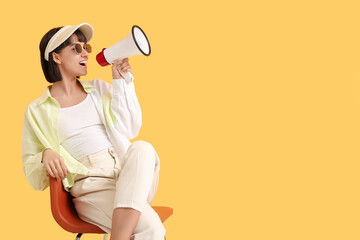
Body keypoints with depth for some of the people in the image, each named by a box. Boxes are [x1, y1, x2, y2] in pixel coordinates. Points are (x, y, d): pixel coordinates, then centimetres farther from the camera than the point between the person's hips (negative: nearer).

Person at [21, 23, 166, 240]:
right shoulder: (37, 111, 10)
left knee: (141, 148, -35)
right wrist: (46, 155, -14)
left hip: (129, 174, 4)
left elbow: (129, 130, 7)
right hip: (90, 185, -4)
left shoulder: (99, 88, 20)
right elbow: (32, 173, 9)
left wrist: (121, 81, 5)